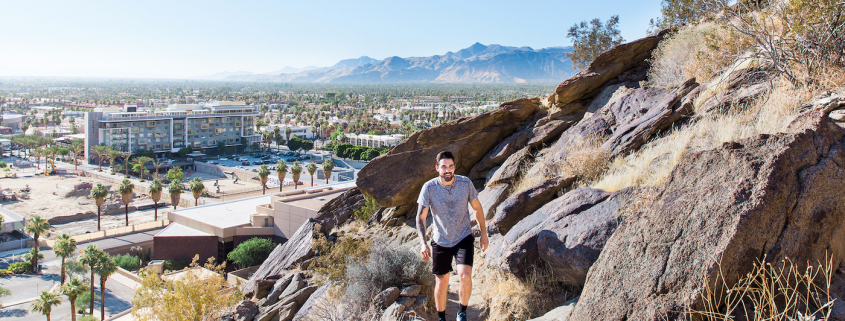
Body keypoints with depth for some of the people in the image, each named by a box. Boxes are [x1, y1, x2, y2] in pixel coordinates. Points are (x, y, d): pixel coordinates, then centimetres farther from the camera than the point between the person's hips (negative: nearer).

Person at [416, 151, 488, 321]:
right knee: (441, 283, 10)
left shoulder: (466, 183, -11)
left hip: (464, 238, 0)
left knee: (465, 277, -19)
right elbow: (420, 217, -12)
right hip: (440, 242, 0)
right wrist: (423, 244, -24)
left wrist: (484, 234, 9)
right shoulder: (429, 188, -15)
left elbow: (477, 208, 4)